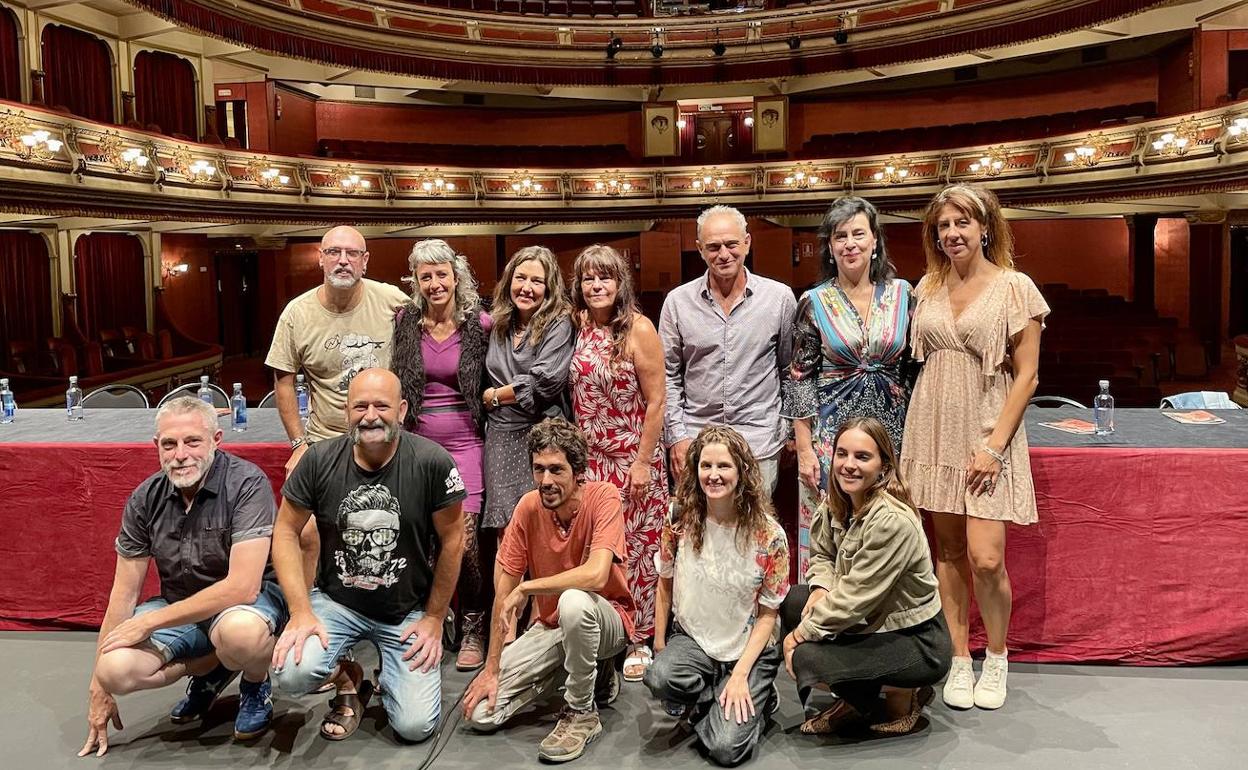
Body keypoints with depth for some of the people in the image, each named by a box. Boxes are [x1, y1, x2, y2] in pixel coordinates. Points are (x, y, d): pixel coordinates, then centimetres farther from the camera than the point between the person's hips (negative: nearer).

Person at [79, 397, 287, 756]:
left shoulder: (247, 483, -21)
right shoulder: (146, 498, -5)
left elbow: (243, 586, -27)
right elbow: (124, 594, 1)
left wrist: (150, 622, -21)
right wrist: (99, 686, 2)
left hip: (252, 598, -5)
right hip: (179, 606, 5)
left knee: (239, 631, -39)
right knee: (115, 669, -21)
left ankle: (256, 683, -2)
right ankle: (213, 666, 8)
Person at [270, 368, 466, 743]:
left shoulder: (433, 462, -16)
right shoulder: (320, 460, -10)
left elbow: (451, 539, -6)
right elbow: (286, 532, -2)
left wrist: (434, 619, -2)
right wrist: (301, 611, -11)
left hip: (408, 610, -1)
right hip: (336, 601, 1)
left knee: (415, 726, -11)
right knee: (292, 675, -26)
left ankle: (391, 677, 25)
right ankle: (348, 679, 11)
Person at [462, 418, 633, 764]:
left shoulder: (603, 496, -21)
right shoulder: (528, 507, -9)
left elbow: (595, 575, -35)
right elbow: (504, 589, -5)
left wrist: (525, 588, -24)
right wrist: (491, 669, -8)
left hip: (607, 619, -5)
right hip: (549, 626, 5)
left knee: (574, 600, -39)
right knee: (481, 714, -6)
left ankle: (582, 712, -14)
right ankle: (594, 674, 12)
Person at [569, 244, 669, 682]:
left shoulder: (638, 329, -8)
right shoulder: (577, 327, 5)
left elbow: (656, 402, -9)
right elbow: (572, 395, 11)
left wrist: (643, 461, -12)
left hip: (633, 460, -4)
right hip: (589, 460, 4)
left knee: (636, 549, 3)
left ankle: (639, 641, 17)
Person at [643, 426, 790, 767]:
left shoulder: (769, 535, -15)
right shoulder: (681, 521, -9)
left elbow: (767, 613, -8)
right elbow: (665, 583, 6)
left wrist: (740, 675, -15)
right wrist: (660, 645, 3)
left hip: (748, 649, -2)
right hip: (692, 639, 2)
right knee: (659, 678, -32)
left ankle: (756, 698, 12)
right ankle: (712, 697, 1)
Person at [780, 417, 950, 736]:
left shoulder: (893, 521, -29)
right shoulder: (837, 504, -4)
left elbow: (855, 598, -26)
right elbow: (822, 555, 12)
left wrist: (800, 634, -17)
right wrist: (821, 587, -11)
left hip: (918, 642, -9)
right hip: (871, 622, 9)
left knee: (806, 658, -23)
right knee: (791, 601, -1)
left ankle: (900, 697, 3)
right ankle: (857, 705, 9)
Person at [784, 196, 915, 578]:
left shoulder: (902, 293, 4)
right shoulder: (814, 303, -2)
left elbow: (913, 368, 9)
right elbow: (800, 379, -1)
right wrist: (804, 448, -6)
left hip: (890, 429, 2)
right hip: (832, 429, -2)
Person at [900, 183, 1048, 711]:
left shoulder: (1015, 288, -4)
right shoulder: (928, 287, 9)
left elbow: (1026, 374, -6)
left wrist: (996, 444, -13)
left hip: (987, 434, -4)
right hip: (933, 431, 4)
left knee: (986, 558, -9)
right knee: (947, 552, 7)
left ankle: (996, 659, 15)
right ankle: (960, 661, 20)